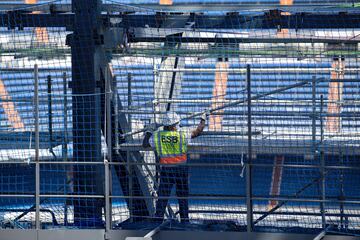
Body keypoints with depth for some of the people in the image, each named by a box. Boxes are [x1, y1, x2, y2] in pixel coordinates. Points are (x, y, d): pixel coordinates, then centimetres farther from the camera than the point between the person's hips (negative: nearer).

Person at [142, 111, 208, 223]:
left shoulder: (157, 136, -5)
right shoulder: (182, 135, -9)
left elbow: (145, 144, 9)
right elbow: (197, 132, 1)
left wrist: (149, 132, 24)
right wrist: (203, 119, 16)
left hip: (165, 169, 1)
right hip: (181, 169, -1)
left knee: (162, 195, 6)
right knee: (183, 196, 9)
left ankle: (158, 218, 2)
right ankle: (184, 219, 13)